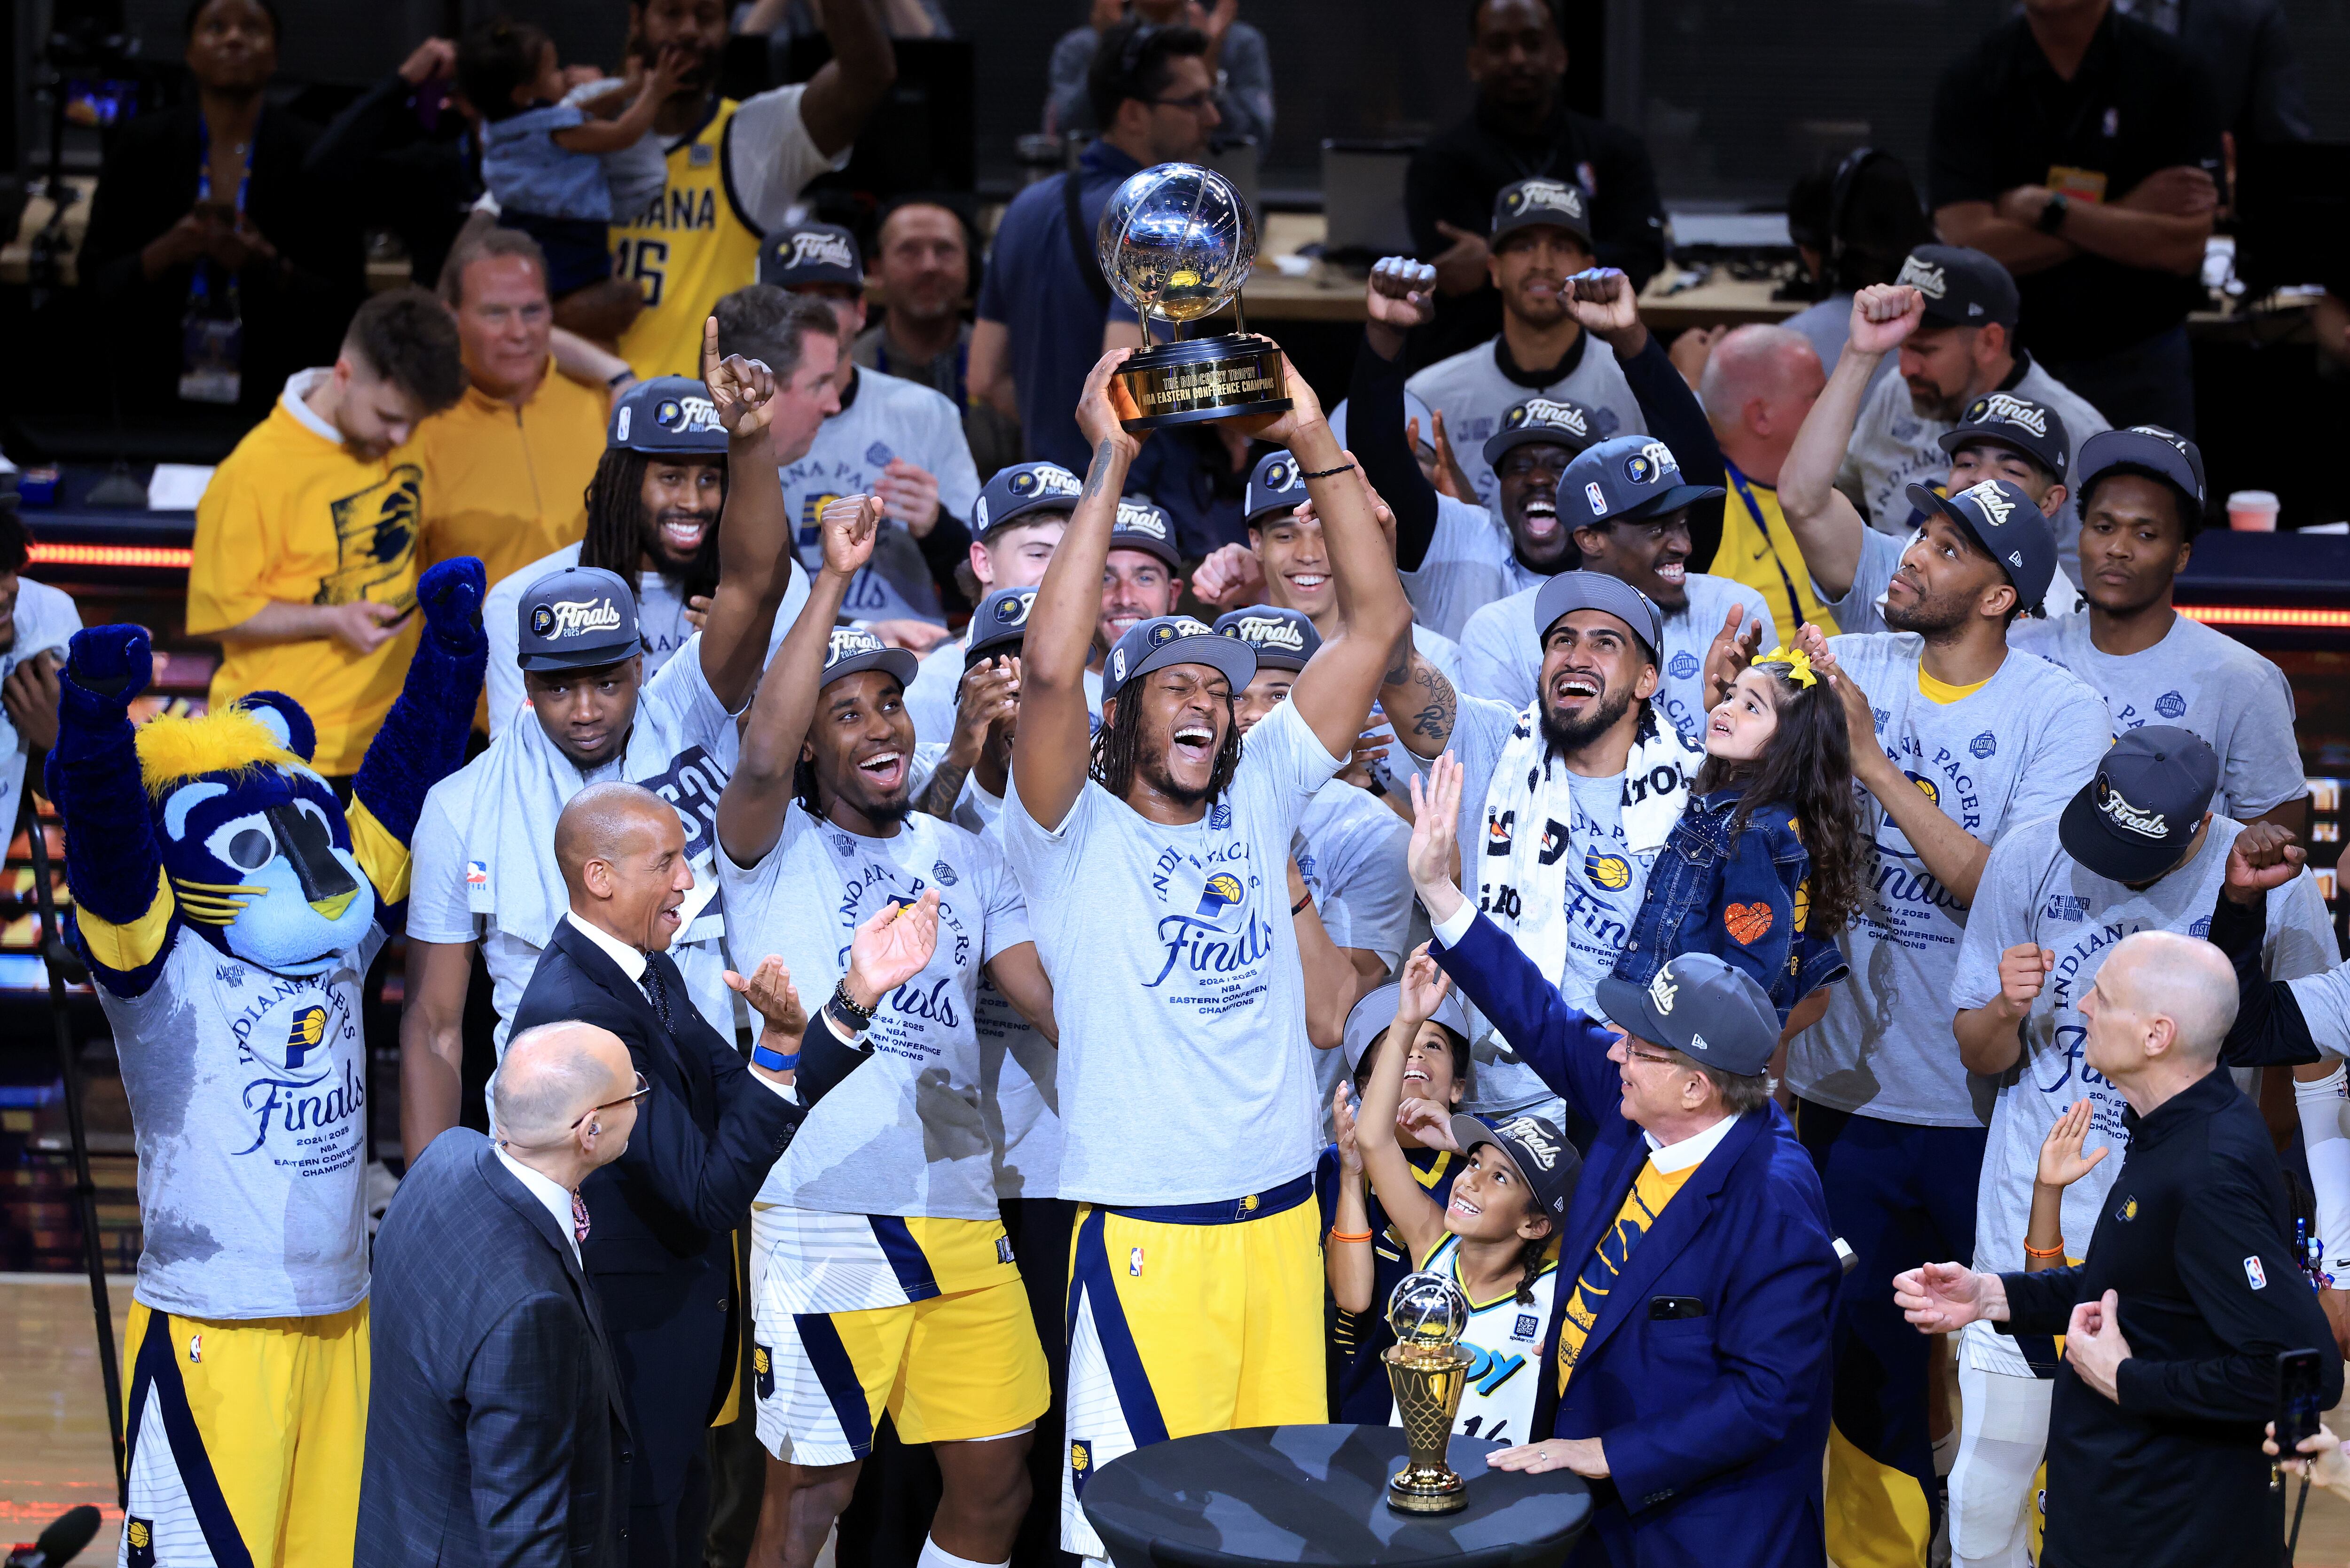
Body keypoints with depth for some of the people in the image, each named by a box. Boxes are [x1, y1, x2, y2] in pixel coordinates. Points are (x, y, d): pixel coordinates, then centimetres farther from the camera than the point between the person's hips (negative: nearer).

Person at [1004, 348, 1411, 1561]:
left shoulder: (1257, 803, 10)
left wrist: (1314, 442, -2)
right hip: (1145, 1226, -5)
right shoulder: (1074, 835, -3)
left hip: (1279, 1217, 5)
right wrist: (1110, 464, -20)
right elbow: (1050, 670, -21)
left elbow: (1377, 622, 8)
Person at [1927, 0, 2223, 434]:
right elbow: (1968, 244, -13)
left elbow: (2185, 249, -12)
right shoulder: (1968, 82, -2)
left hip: (2137, 363, -1)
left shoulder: (2174, 76, -4)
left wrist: (2046, 210, -14)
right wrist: (2129, 214, -12)